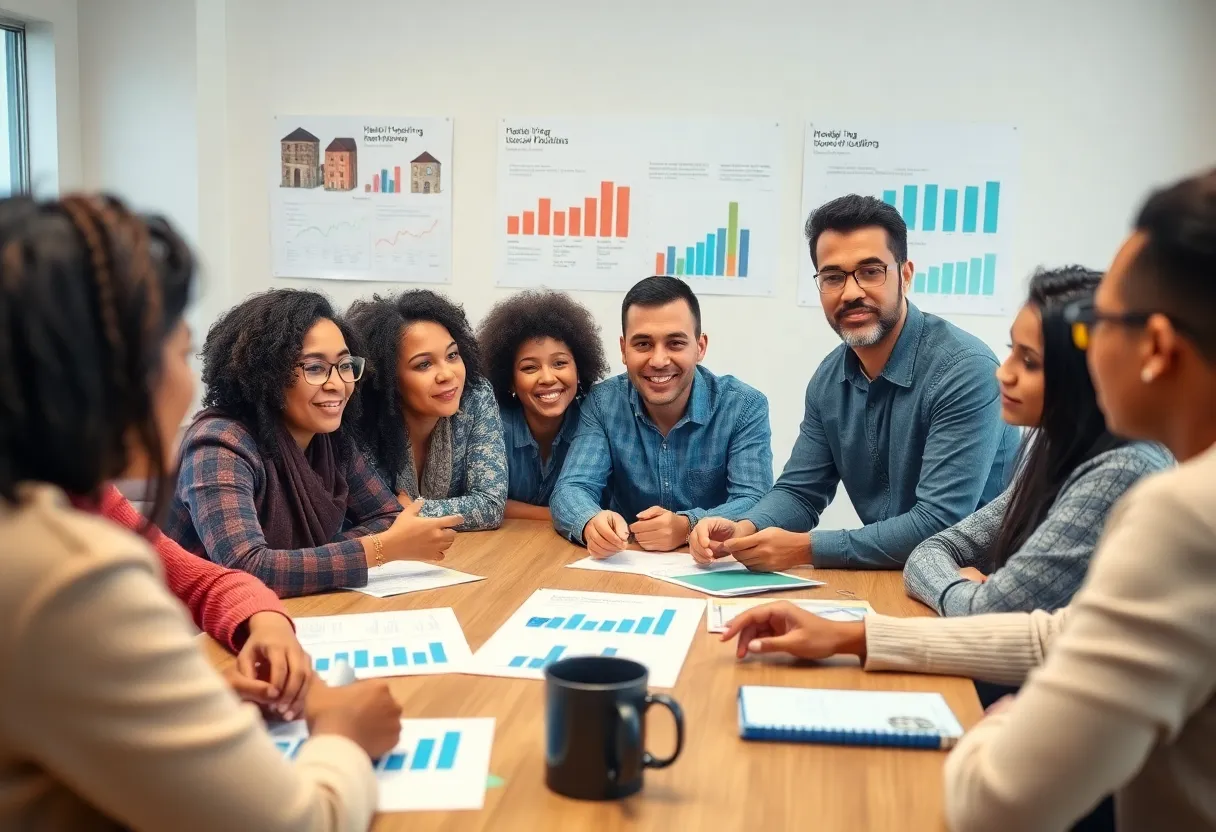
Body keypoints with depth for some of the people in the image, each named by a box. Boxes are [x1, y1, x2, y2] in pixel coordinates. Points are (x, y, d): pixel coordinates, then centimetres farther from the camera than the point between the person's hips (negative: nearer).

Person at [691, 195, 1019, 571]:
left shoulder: (966, 370, -19)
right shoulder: (830, 379, 2)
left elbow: (939, 525, -24)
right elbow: (799, 492, 6)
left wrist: (805, 548, -23)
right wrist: (744, 529, -14)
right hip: (887, 577, 6)